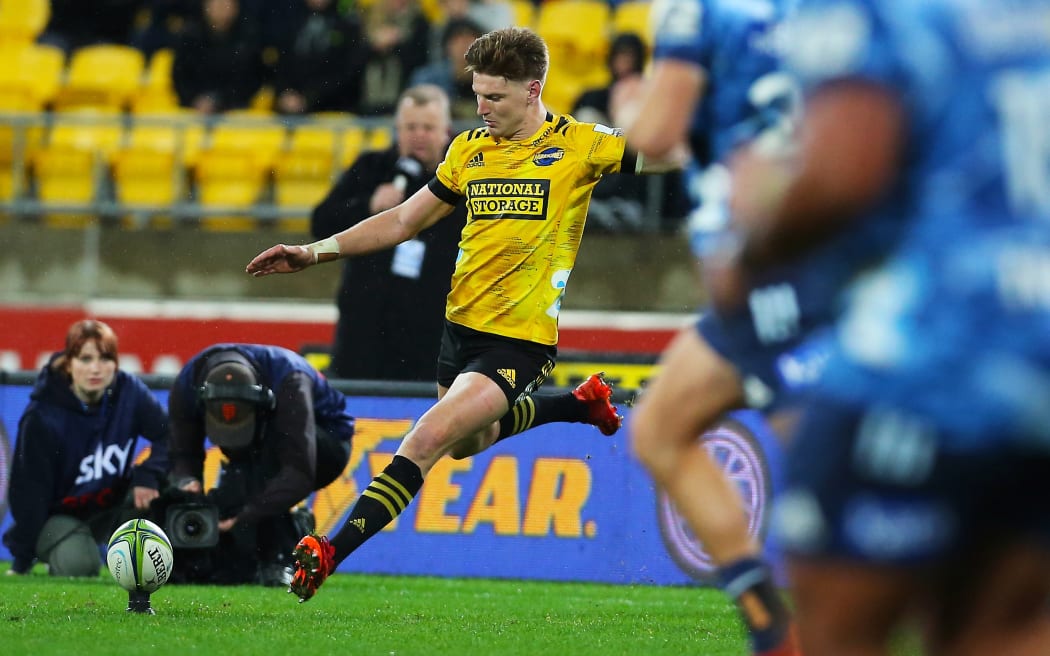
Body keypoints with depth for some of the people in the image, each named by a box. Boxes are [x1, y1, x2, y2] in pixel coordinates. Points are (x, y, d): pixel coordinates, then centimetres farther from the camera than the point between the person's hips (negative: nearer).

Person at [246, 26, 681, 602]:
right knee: (468, 443, 29)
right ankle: (582, 404, 50)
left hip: (520, 342, -8)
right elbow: (404, 220, 14)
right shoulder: (468, 149, 7)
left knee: (430, 438, -22)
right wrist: (314, 252, 7)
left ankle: (331, 552, -23)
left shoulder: (578, 145, -7)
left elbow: (664, 155, -10)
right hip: (460, 325, 8)